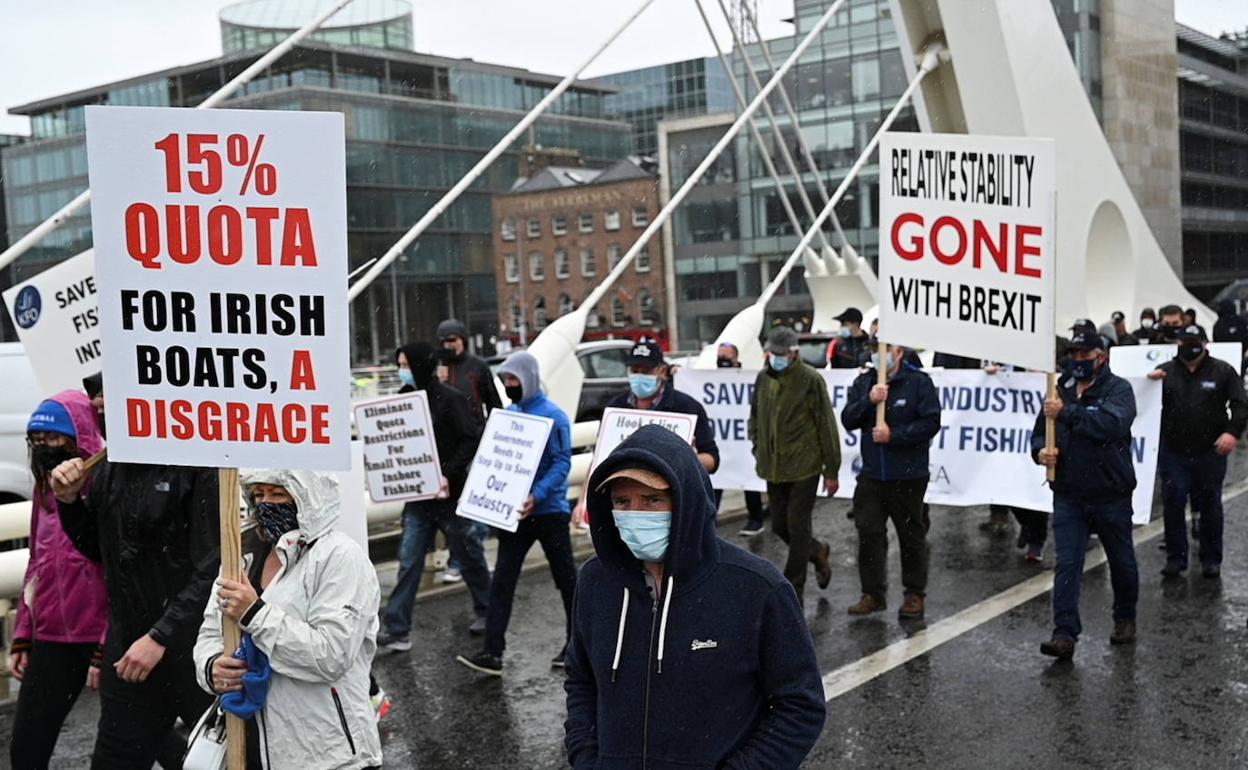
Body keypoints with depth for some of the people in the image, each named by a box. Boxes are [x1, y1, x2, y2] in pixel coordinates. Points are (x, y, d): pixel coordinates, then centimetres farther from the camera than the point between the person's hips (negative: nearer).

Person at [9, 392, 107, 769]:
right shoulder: (45, 488, 12)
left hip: (103, 638, -7)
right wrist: (22, 638, 16)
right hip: (51, 638, 7)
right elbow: (36, 567, 19)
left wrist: (107, 648, -14)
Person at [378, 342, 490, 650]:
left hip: (450, 494, -5)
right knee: (409, 562, 3)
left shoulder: (450, 399, -12)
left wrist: (449, 475, -24)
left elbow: (471, 440, -17)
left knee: (469, 555, 11)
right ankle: (397, 629, 5)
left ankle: (486, 612, 30)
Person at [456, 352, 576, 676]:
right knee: (502, 582, 0)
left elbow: (562, 463, -17)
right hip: (513, 512, 6)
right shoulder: (507, 414, 9)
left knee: (566, 580, 8)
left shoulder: (553, 416, -12)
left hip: (549, 511, -6)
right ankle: (493, 652, 0)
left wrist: (537, 496, -29)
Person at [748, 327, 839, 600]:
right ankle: (818, 551, 41)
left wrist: (832, 470, -8)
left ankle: (792, 590, 9)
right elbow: (755, 418, 20)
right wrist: (758, 451, 10)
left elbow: (826, 425, -9)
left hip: (805, 466, -6)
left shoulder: (810, 379, -11)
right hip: (774, 468, 6)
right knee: (780, 526, 14)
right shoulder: (762, 378, 6)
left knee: (797, 527, -2)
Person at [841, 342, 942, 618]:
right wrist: (869, 401, -16)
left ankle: (915, 594, 18)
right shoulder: (862, 383, 9)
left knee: (911, 535, 7)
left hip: (908, 476, -4)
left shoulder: (919, 382, -5)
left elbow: (931, 423, -13)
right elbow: (848, 420, 0)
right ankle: (873, 593, 12)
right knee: (868, 533, 2)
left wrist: (894, 435, -18)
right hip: (871, 474, 4)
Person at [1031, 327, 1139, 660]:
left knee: (1121, 562, 15)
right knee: (1066, 565, -5)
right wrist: (1041, 450, -8)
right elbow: (1040, 431, 14)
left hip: (1111, 495, -3)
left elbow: (1111, 423, -26)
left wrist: (1066, 413, -28)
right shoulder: (1062, 391, 8)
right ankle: (1065, 634, -7)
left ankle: (1125, 619, 37)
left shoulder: (1118, 389, -6)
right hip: (1068, 496, 3)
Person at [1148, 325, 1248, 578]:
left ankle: (1211, 560, 20)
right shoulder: (1166, 371, 3)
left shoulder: (1223, 371, 0)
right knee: (1173, 506, 1)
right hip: (1173, 453, 1)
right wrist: (1150, 382, -20)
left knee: (1210, 506, 8)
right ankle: (1175, 558, 12)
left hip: (1210, 453, -1)